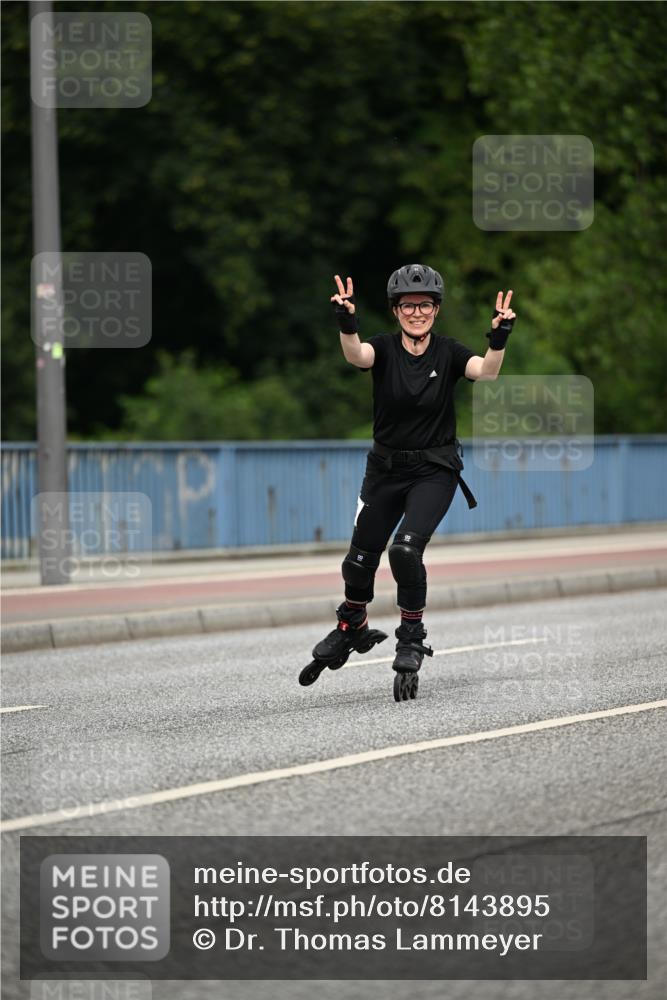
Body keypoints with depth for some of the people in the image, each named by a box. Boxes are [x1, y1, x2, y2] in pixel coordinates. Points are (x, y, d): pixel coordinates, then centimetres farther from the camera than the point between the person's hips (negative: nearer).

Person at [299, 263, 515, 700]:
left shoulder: (447, 352, -8)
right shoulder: (384, 348, -8)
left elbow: (486, 372, -27)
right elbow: (356, 355, -31)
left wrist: (499, 341, -47)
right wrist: (347, 325, -52)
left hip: (435, 470, -2)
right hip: (386, 468, 2)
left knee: (406, 548, -22)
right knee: (359, 561, 8)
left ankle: (412, 640, -4)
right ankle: (352, 629, 37)